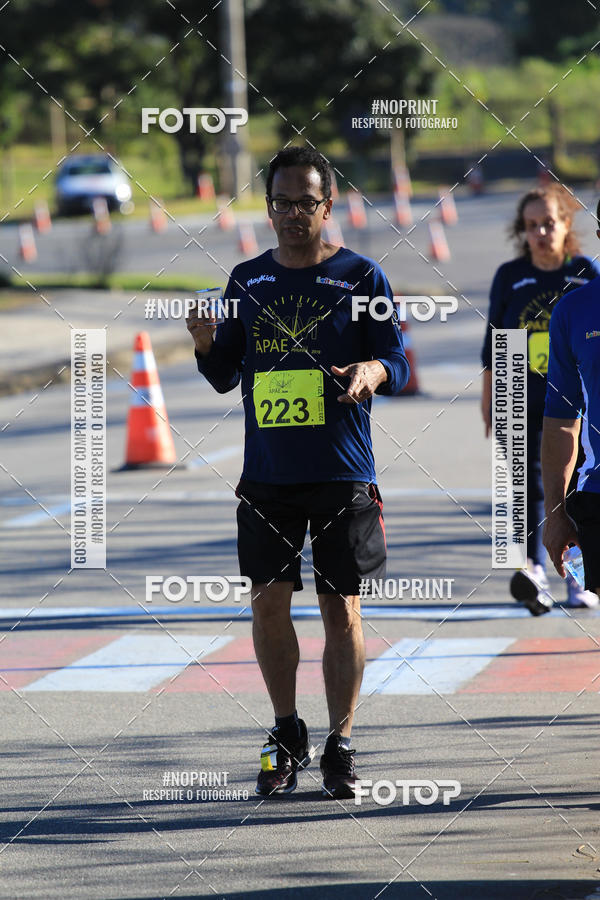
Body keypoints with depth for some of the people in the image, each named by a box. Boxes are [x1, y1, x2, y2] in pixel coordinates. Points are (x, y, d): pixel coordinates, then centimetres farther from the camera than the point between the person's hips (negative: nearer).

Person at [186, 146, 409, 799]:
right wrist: (206, 345, -8)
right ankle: (287, 736, 20)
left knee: (342, 609, -1)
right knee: (268, 601, 3)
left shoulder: (361, 277, 0)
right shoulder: (247, 281, 10)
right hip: (267, 472, 3)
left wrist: (374, 371, -23)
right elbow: (224, 377, 14)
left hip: (343, 475, -3)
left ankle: (340, 745, 8)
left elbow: (399, 364, 0)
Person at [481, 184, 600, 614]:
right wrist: (488, 396, 11)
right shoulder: (510, 277, 3)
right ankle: (533, 572, -21)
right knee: (530, 481, -12)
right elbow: (493, 340, 10)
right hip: (524, 400, 0)